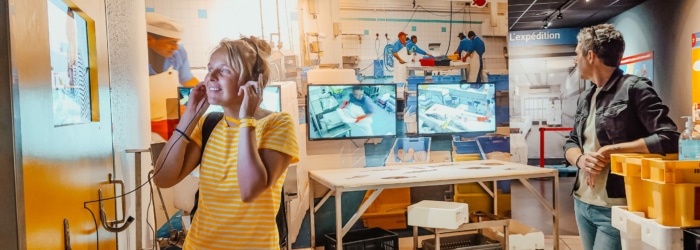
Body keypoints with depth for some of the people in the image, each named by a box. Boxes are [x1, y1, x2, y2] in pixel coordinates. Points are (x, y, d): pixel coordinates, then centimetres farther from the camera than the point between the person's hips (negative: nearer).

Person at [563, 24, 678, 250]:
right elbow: (571, 143, 14)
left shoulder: (634, 88, -10)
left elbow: (669, 139, -18)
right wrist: (580, 159, -8)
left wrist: (611, 150, -18)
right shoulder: (585, 97, 11)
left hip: (616, 208, -7)